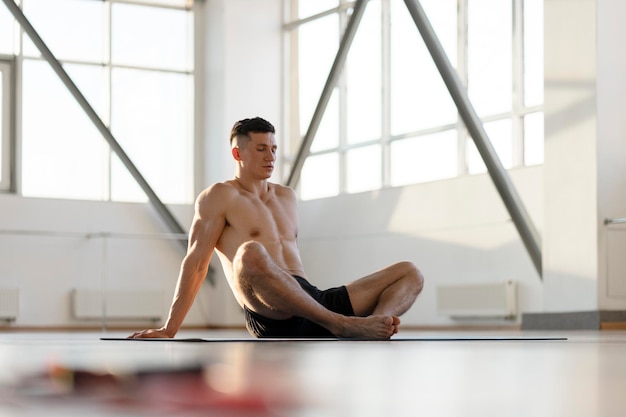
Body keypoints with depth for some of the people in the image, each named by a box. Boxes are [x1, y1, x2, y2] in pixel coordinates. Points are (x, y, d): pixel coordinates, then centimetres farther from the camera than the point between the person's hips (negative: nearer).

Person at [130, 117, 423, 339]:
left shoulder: (286, 197, 28)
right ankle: (343, 325, -43)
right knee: (251, 253, -40)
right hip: (270, 316, -7)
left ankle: (376, 321, -39)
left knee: (410, 273, -2)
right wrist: (169, 330, -6)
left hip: (311, 303, 7)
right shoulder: (219, 197, 8)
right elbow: (196, 263, 1)